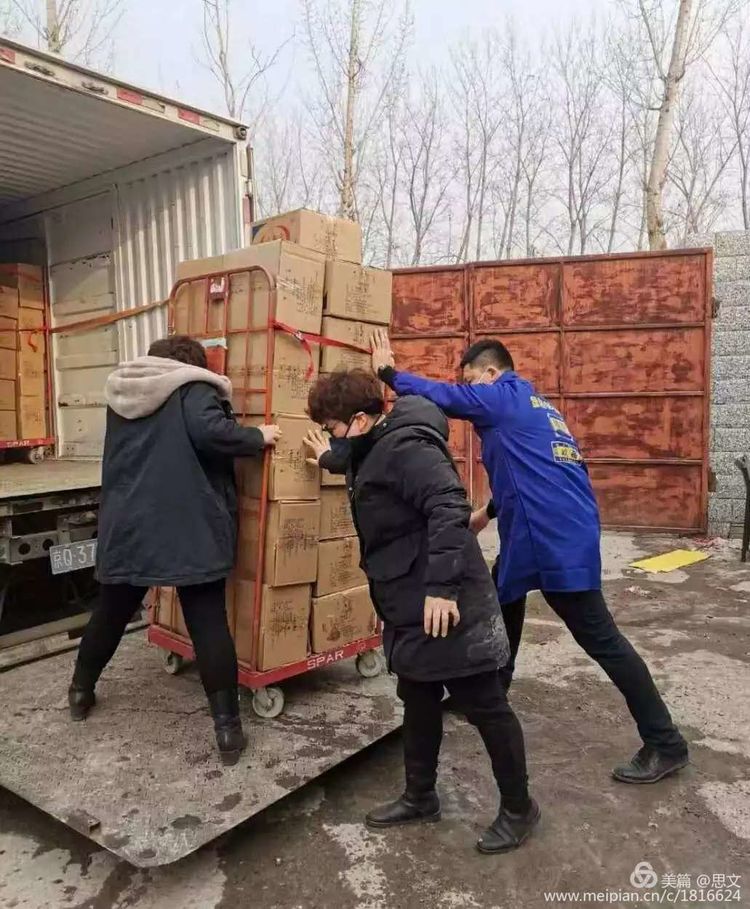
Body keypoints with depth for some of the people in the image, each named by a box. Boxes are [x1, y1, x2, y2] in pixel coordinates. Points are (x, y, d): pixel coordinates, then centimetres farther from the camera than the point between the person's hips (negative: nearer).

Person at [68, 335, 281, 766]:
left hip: (126, 528, 6)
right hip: (190, 530, -5)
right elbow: (209, 432, -22)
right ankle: (228, 727, 3)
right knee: (209, 623, 0)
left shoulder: (122, 396, 16)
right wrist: (258, 437, -8)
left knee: (111, 613, 22)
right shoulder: (194, 389, -5)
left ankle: (81, 691, 41)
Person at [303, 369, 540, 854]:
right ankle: (420, 796, 39)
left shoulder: (405, 447, -21)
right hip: (412, 605, 11)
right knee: (419, 703, 22)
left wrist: (441, 586, -32)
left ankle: (519, 807, 24)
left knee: (485, 706, 6)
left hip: (445, 603, -10)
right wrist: (332, 458, 34)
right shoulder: (376, 450, 10)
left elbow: (450, 507, -31)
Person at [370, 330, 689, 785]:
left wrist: (389, 372, 8)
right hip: (537, 532, 10)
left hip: (559, 536, -10)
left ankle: (665, 743, 6)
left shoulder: (504, 396, -4)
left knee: (599, 637, -4)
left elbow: (442, 395, -5)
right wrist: (489, 511, 38)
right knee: (501, 602, 21)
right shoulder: (529, 405, 23)